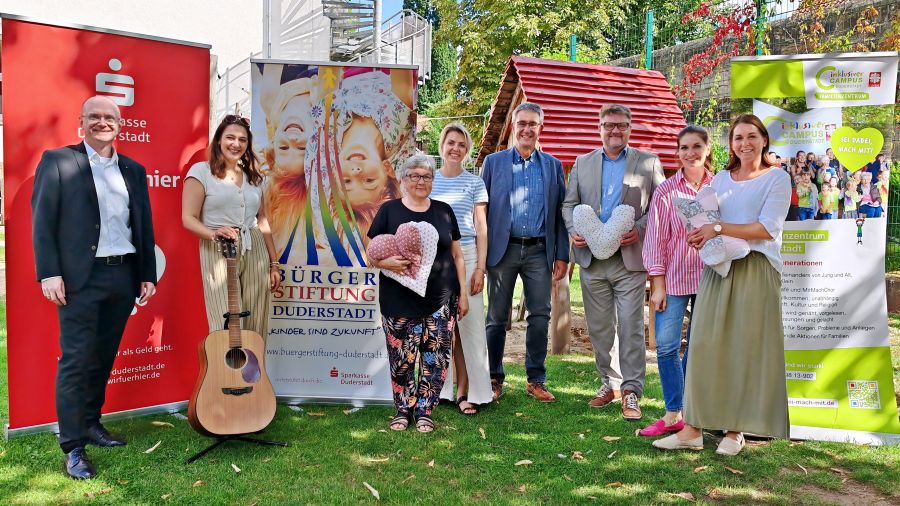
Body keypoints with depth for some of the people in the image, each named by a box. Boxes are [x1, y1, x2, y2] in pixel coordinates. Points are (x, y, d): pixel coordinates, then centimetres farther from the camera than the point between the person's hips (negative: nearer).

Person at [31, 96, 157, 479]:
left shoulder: (134, 170, 14)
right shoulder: (57, 161, 1)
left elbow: (144, 227, 15)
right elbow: (42, 221, -4)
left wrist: (148, 274, 10)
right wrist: (49, 273, -12)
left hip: (123, 276, 5)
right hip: (81, 277, -4)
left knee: (103, 358, 12)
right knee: (75, 360, -3)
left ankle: (91, 424, 26)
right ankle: (72, 447, 3)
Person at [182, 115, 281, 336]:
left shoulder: (253, 176, 16)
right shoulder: (201, 171, 1)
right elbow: (189, 218, -5)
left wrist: (274, 263, 14)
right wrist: (214, 234, -25)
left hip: (255, 252, 5)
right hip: (218, 253, -4)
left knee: (255, 328, 1)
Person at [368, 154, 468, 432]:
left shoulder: (444, 211, 11)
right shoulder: (389, 210, 4)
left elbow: (457, 255, 14)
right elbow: (371, 255, 3)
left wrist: (463, 292, 9)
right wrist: (386, 262, -19)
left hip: (441, 299, 2)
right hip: (399, 301, -2)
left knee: (436, 357, 2)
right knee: (401, 358, 2)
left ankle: (424, 410, 18)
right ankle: (404, 409, 21)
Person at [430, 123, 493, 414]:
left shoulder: (474, 183, 7)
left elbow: (481, 227, 4)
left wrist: (480, 267, -5)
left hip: (466, 256, -1)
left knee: (467, 323, -3)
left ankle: (464, 391, 3)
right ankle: (439, 387, 11)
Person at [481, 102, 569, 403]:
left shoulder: (553, 166, 11)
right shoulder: (493, 161, 7)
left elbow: (560, 213, 9)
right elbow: (482, 208, 5)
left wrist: (562, 255, 3)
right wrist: (481, 252, -2)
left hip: (539, 251, 1)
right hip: (503, 249, -1)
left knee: (540, 316, 1)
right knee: (497, 318, 5)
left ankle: (536, 380, 12)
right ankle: (494, 379, 17)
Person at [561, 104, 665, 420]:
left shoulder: (648, 162, 6)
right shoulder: (582, 163, 12)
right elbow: (569, 203, 13)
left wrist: (640, 229, -13)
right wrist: (574, 231, -6)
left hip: (630, 258, -3)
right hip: (591, 257, 3)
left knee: (631, 327, -3)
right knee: (599, 328, 10)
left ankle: (631, 391, 5)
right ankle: (609, 382, 24)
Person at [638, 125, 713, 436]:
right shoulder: (666, 191, -1)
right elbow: (656, 239, 0)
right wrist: (657, 285, -4)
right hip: (674, 277, 0)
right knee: (666, 347, -4)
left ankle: (688, 410, 23)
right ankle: (673, 415, 7)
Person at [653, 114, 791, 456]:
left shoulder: (777, 179, 1)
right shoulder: (720, 180, 16)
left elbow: (768, 228, -10)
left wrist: (719, 229, -13)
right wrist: (701, 238, -3)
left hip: (756, 270, -4)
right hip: (718, 268, 4)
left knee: (746, 347, -1)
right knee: (705, 344, 0)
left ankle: (735, 430, 9)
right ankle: (693, 429, 3)